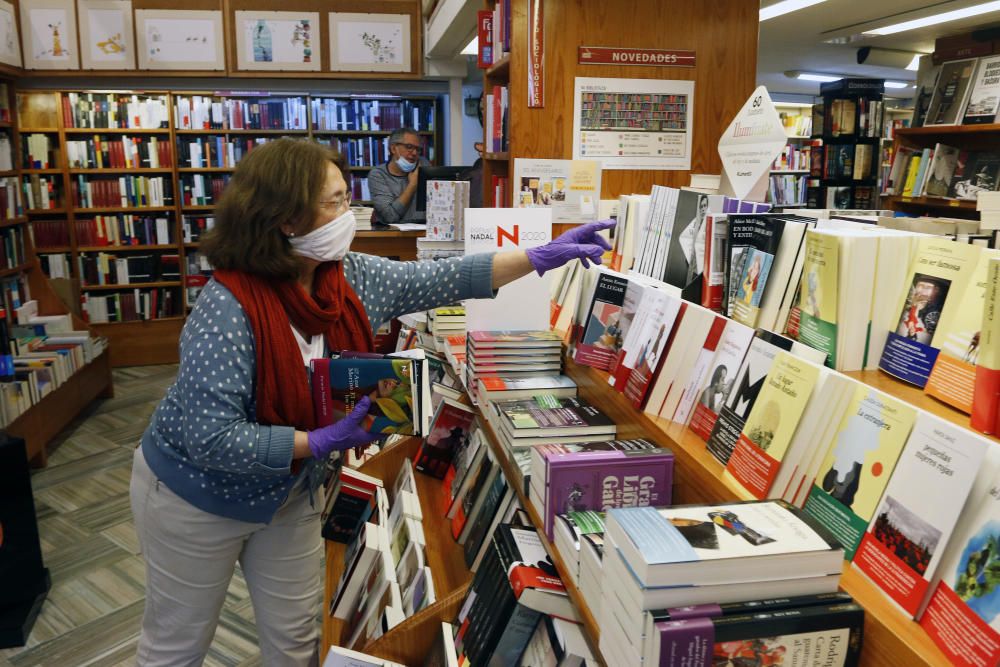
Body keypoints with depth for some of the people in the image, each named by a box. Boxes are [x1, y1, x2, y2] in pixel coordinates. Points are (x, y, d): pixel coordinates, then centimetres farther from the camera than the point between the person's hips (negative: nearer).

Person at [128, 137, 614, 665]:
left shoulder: (349, 277, -13)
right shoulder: (229, 307, -32)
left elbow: (443, 280, -7)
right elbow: (211, 438, -33)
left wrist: (544, 256, -9)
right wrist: (324, 441, -31)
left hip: (289, 489, 6)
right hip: (200, 496, -5)